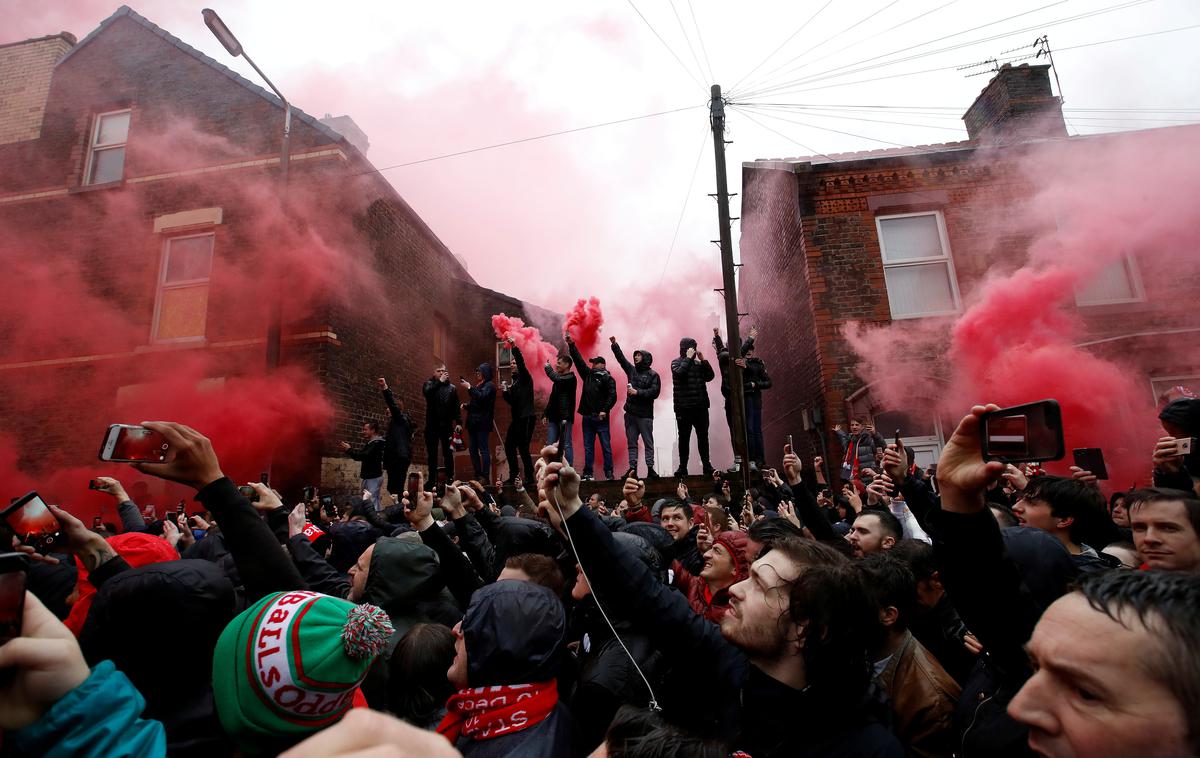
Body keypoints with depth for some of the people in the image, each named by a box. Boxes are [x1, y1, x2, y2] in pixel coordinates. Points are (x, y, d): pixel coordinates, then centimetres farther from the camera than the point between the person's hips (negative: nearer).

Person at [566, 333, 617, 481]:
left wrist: (605, 410, -20)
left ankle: (609, 473, 3)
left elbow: (612, 396, -11)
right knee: (588, 447, 8)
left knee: (606, 446, -2)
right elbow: (578, 360, 18)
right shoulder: (588, 374, 16)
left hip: (600, 417, -6)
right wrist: (571, 345, 14)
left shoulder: (608, 378, -2)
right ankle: (587, 474, 12)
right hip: (587, 416, 6)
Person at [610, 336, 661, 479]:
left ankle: (650, 468, -1)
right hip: (630, 413, 6)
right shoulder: (632, 370, 14)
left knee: (648, 443, -2)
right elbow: (621, 358, 15)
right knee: (631, 443, 5)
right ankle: (632, 468, 7)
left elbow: (655, 392, -13)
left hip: (645, 414, -6)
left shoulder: (653, 375, -3)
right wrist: (614, 345, 9)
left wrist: (637, 392, -16)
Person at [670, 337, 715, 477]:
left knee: (703, 437, 7)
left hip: (701, 406, 4)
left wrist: (703, 360, -2)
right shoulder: (676, 362, 2)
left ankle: (706, 465, 16)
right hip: (684, 408, -4)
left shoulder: (698, 363, 14)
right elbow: (680, 373, -19)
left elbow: (710, 376, 4)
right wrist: (689, 358, -13)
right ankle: (683, 467, 8)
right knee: (684, 438, 2)